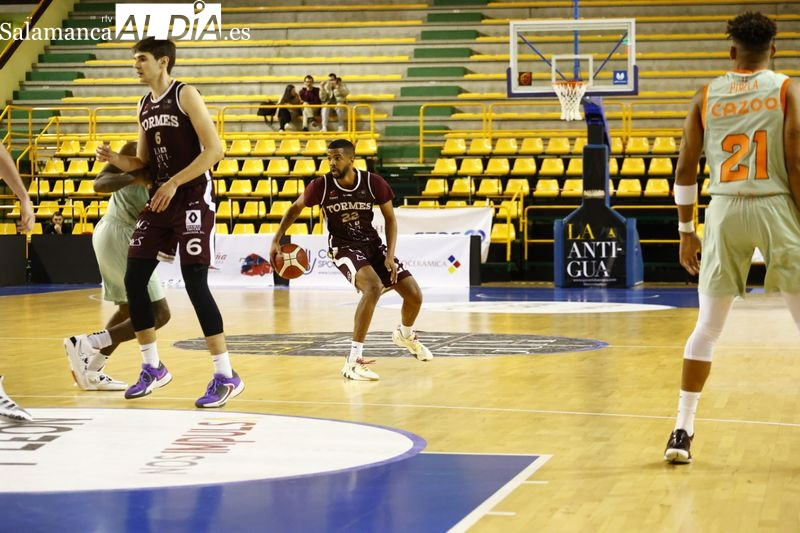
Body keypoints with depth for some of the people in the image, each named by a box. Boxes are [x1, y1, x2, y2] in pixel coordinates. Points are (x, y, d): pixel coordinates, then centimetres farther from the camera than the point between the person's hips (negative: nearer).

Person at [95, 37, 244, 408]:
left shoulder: (186, 95, -10)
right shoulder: (144, 106, 13)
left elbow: (214, 149, -17)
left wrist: (174, 183, -21)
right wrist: (115, 159, -2)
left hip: (193, 198, -8)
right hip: (160, 198, 8)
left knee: (195, 284, -12)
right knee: (133, 280, 3)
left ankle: (226, 376, -6)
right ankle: (152, 368, 17)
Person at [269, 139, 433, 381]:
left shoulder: (374, 183, -15)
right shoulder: (321, 185, -18)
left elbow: (390, 218, -3)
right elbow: (295, 208, 1)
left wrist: (390, 256, -11)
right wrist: (276, 240, -6)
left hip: (373, 243, 4)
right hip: (344, 247, -4)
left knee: (415, 295, 1)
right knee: (373, 287, -33)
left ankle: (405, 335, 39)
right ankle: (354, 360, -29)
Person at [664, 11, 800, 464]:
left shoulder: (707, 97, 9)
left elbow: (686, 169, 8)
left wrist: (687, 231, 16)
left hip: (725, 210, 3)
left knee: (708, 327, 12)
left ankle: (682, 431, 8)